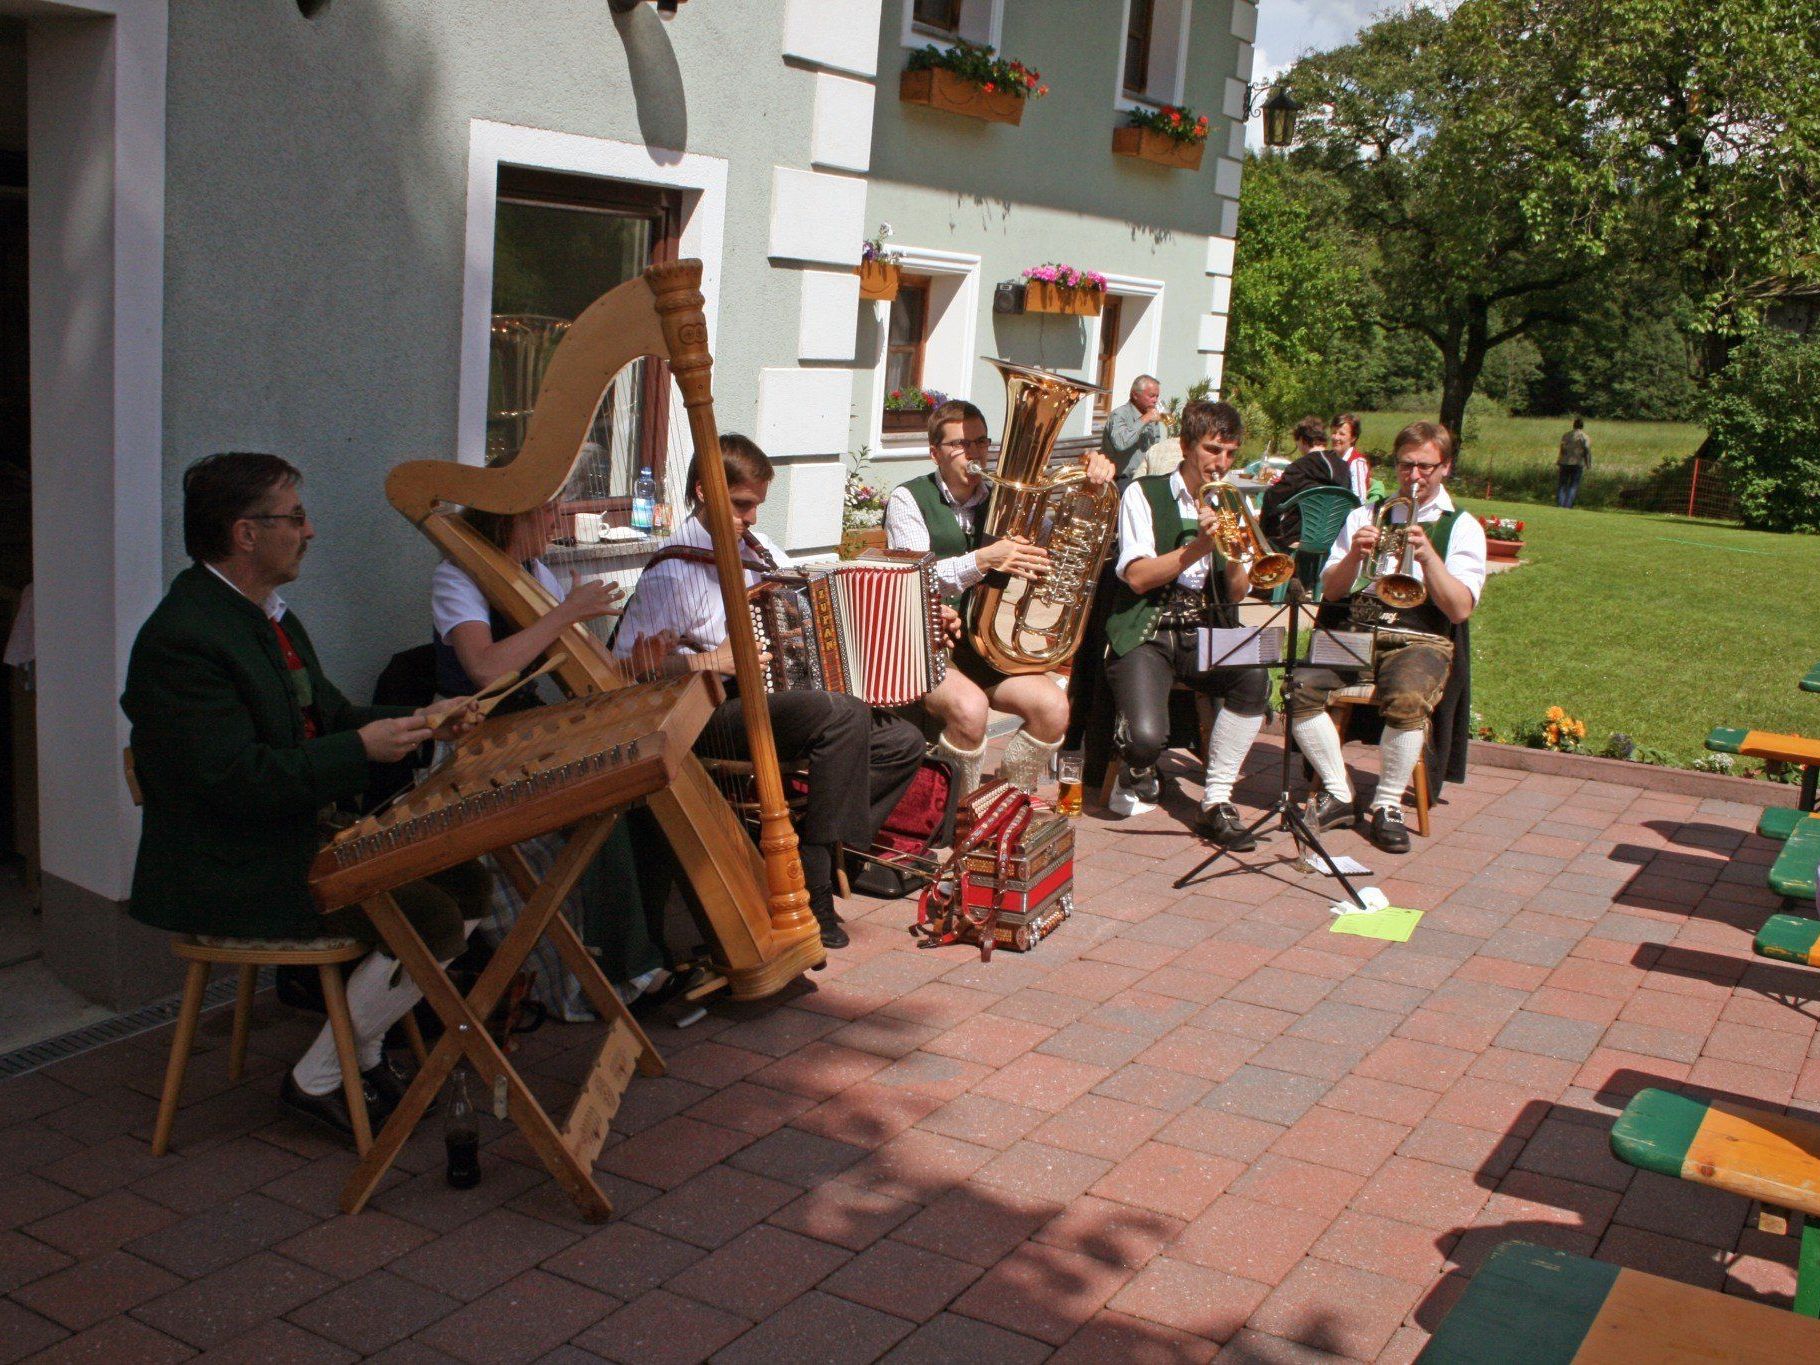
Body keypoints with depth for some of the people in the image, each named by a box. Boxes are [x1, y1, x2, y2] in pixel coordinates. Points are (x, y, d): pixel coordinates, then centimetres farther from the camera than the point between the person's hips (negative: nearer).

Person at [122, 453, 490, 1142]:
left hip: (299, 837, 10)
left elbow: (328, 718, 17)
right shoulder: (181, 638, -21)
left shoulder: (267, 615, 11)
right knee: (432, 923, -19)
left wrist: (423, 724, 1)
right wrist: (362, 748, -24)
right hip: (229, 875, -10)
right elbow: (236, 777, -27)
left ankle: (363, 1053, 15)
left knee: (466, 884, 3)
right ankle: (317, 1080, 1)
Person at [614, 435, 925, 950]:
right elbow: (628, 664, -14)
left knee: (903, 742, -2)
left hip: (781, 700, 8)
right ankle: (812, 883, -22)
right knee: (842, 715, -32)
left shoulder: (757, 546, 13)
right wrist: (708, 661, -24)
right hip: (716, 716, -8)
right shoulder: (673, 571, -10)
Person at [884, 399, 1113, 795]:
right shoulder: (909, 499, -3)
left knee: (1053, 706, -18)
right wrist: (983, 560, -31)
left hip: (987, 642, 5)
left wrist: (1093, 479, -11)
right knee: (970, 707, -34)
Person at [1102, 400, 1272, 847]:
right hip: (1147, 633, -4)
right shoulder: (1145, 495, 1)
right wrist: (1198, 546, -21)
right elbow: (1138, 578, -12)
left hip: (1204, 633, 4)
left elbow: (1236, 595, 7)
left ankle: (1217, 802, -17)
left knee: (1255, 678, -30)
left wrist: (1235, 553, -13)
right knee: (1148, 737, -29)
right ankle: (1136, 762, 11)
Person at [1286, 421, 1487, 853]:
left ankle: (1388, 805, -15)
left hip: (1422, 642, -3)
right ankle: (1337, 793, -10)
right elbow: (1331, 591, 10)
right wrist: (1354, 555, -9)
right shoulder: (1364, 516, 18)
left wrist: (1428, 556, -17)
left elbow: (1460, 610, -5)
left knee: (1407, 701, -37)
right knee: (1302, 687, -27)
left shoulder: (1462, 527, 9)